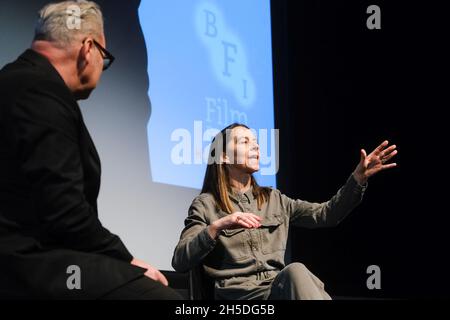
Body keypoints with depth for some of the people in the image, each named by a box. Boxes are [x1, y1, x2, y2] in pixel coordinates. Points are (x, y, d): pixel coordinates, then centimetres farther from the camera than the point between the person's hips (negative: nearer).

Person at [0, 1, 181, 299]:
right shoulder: (43, 93, -14)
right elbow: (64, 211, -20)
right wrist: (127, 260, -9)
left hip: (25, 256, 10)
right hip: (35, 264, -10)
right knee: (161, 293, -18)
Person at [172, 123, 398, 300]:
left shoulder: (274, 200, 23)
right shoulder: (206, 205, 7)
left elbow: (325, 214, 14)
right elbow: (180, 262, -4)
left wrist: (358, 178, 2)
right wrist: (217, 226, -17)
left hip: (279, 289, 4)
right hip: (237, 294, -4)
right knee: (295, 271, -34)